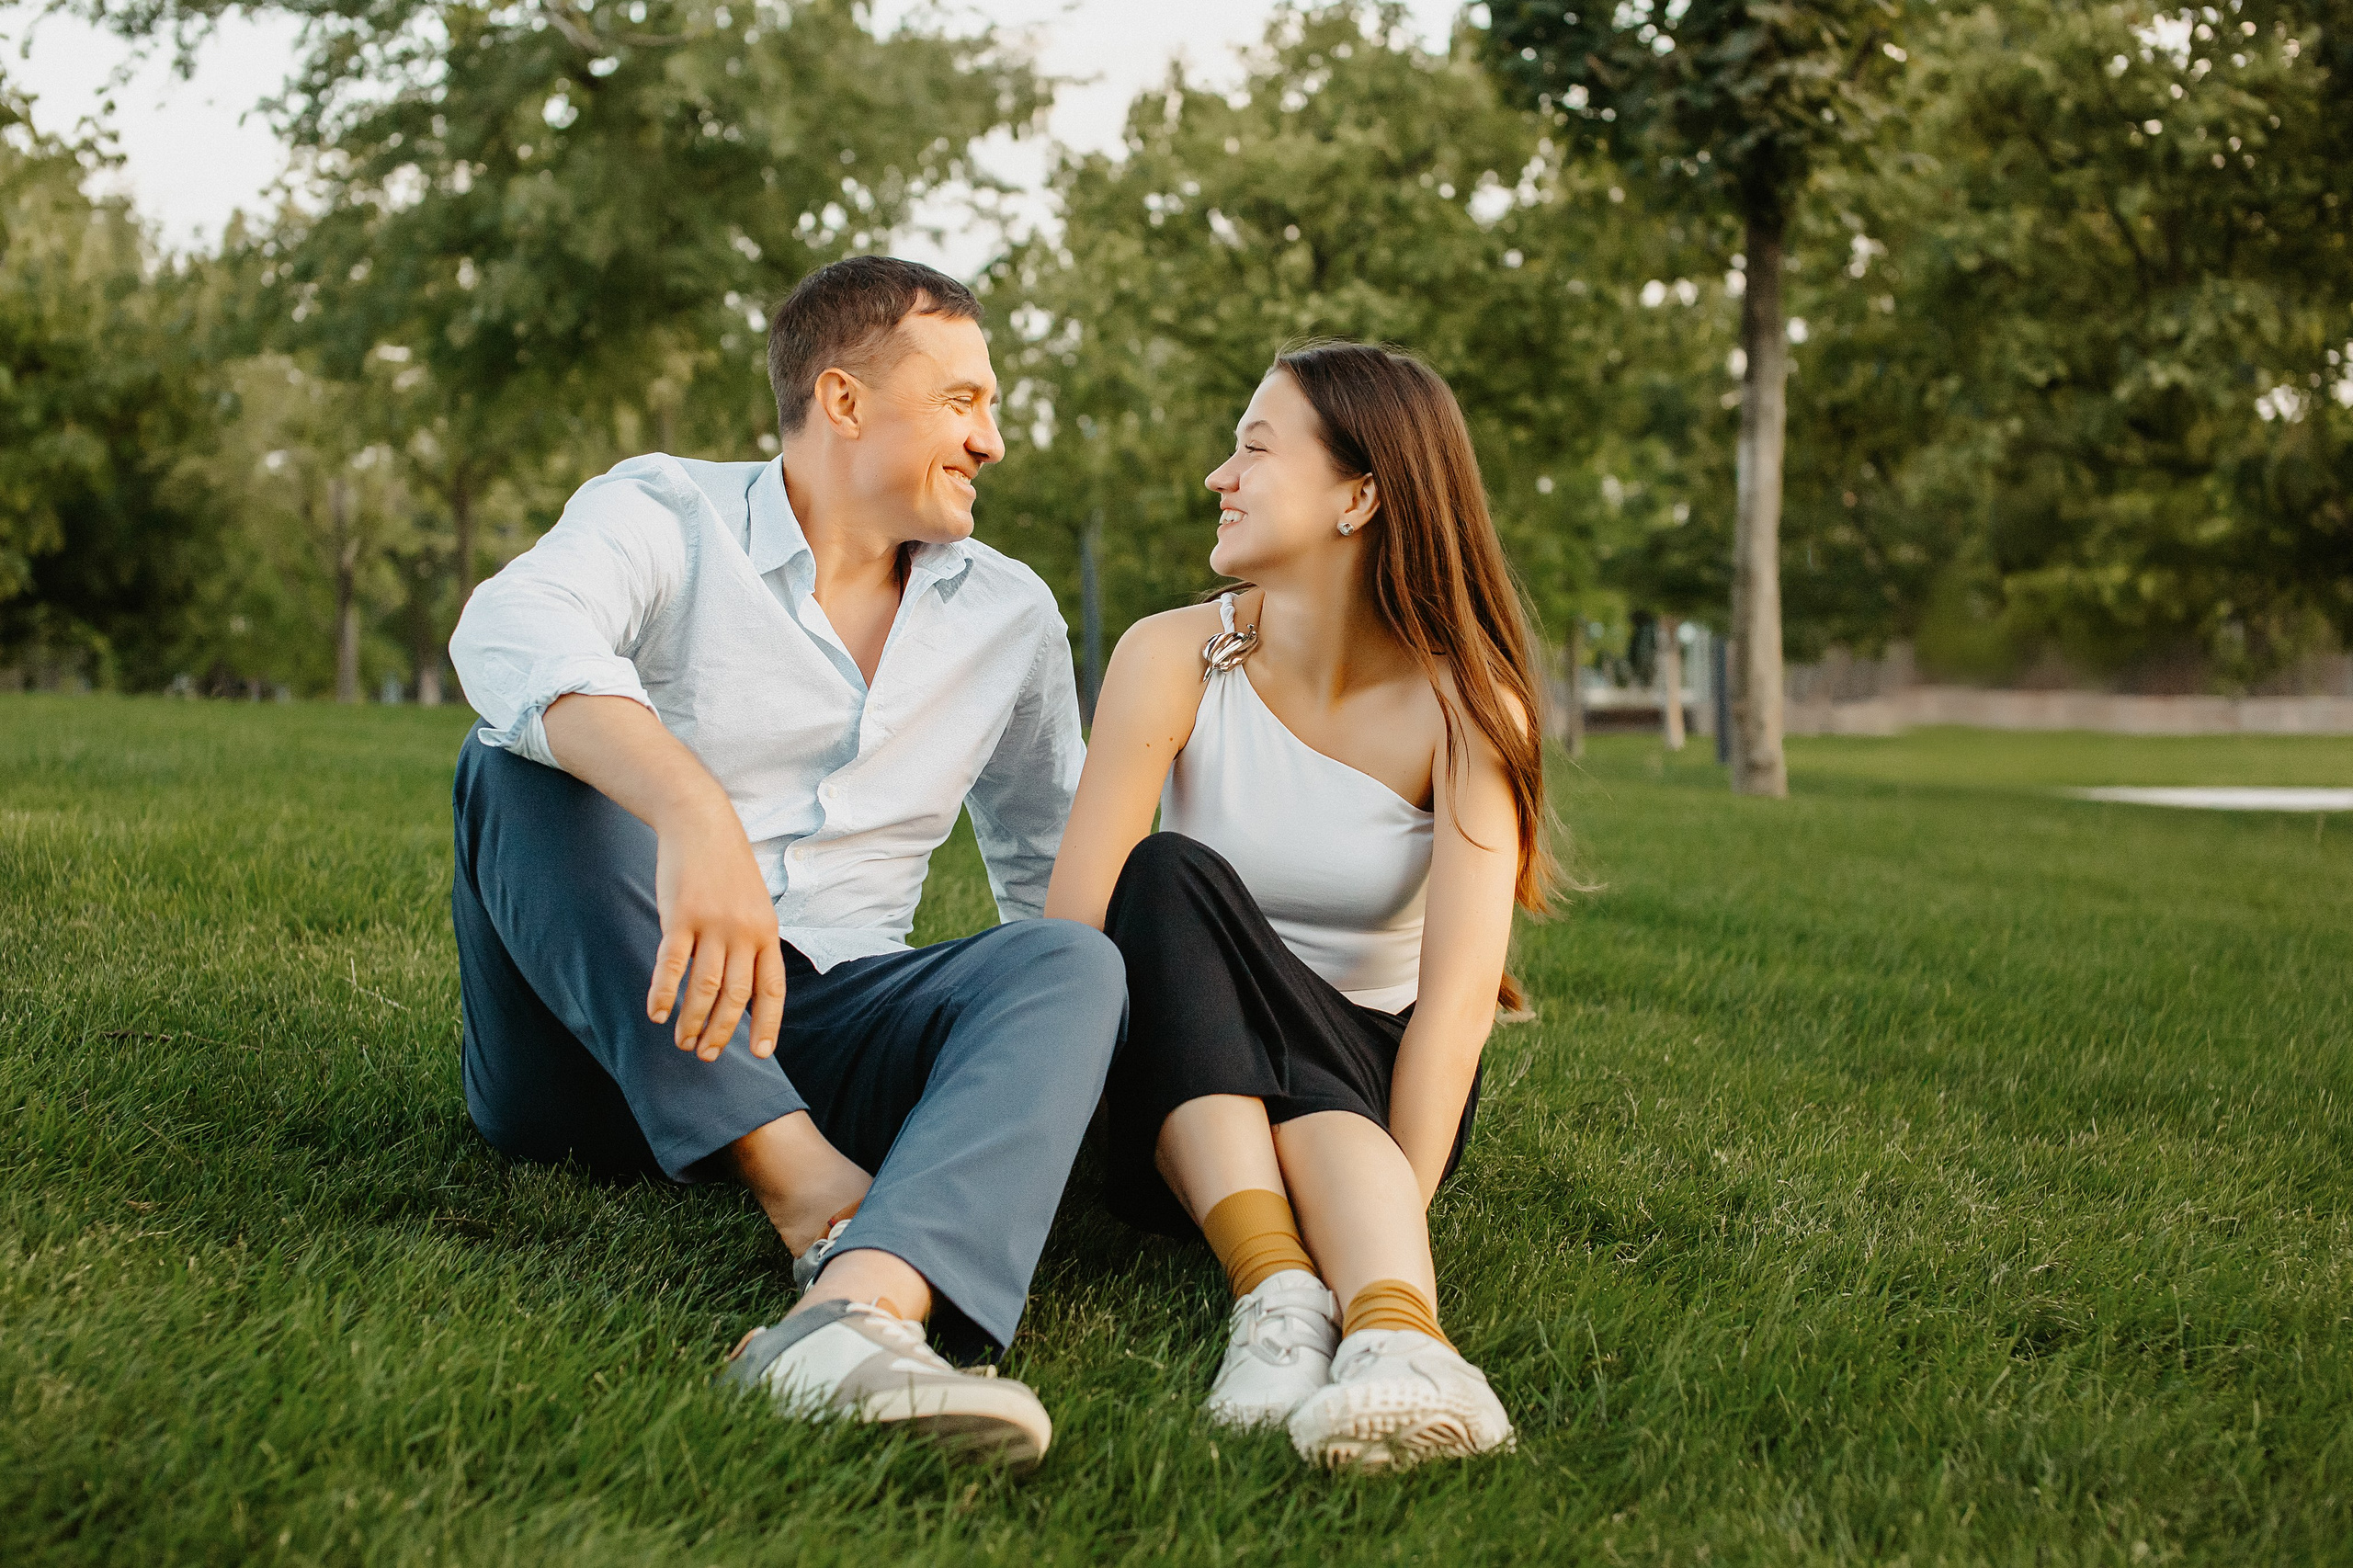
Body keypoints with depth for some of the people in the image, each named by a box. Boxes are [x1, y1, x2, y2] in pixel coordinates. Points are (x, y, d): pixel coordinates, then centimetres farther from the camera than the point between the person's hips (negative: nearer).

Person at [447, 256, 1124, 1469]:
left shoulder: (1011, 617, 14)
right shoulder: (667, 514, -2)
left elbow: (1051, 858, 25)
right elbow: (512, 633, -26)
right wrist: (695, 812, -45)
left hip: (819, 1036, 3)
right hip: (591, 1042, -3)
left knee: (1068, 963, -24)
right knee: (529, 755, -27)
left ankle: (859, 1310, -54)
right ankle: (798, 1182, -35)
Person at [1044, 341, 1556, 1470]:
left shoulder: (1463, 703, -11)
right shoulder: (1173, 660, -7)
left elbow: (1460, 985, -22)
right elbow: (1070, 929, -15)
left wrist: (1392, 1221, -33)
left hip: (1367, 1089, -1)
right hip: (1193, 1105, 1)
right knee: (1168, 877, -29)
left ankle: (1390, 1316, -54)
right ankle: (1276, 1285, -44)